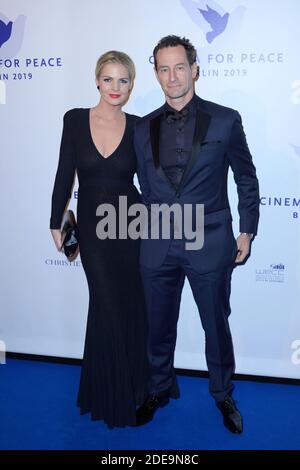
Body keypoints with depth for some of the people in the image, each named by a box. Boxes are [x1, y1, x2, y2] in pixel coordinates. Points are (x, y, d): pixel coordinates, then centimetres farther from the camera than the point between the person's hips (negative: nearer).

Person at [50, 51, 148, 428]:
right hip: (92, 226, 0)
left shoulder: (138, 127, -1)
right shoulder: (75, 120, -2)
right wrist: (56, 222, 2)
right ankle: (111, 395, 28)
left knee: (132, 306, 9)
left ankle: (133, 387, 33)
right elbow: (65, 175, 1)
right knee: (108, 306, 5)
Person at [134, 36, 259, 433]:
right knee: (159, 327, 16)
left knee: (217, 326, 13)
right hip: (158, 246, 3)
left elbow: (247, 180, 4)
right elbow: (146, 187, 12)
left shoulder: (225, 120, -2)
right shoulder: (144, 128, 6)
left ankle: (223, 394, 37)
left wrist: (247, 233, 2)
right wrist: (150, 231, 11)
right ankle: (160, 390, 40)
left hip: (210, 243, -2)